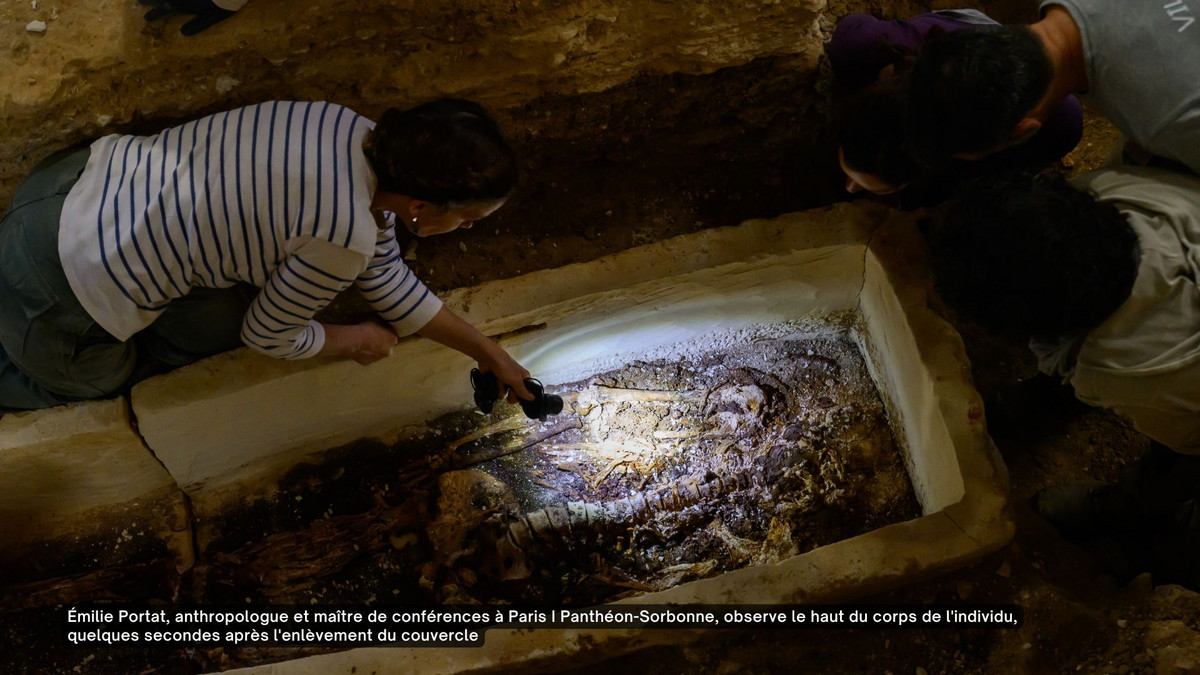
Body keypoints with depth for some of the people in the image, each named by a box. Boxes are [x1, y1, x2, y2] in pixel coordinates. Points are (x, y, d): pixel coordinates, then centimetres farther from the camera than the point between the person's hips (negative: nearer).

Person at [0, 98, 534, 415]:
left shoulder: (361, 136, -5)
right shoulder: (344, 239, -29)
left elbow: (389, 281, 8)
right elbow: (269, 337, -9)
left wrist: (488, 353, 14)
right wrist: (354, 341, 10)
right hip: (57, 291, -6)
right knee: (100, 379, 23)